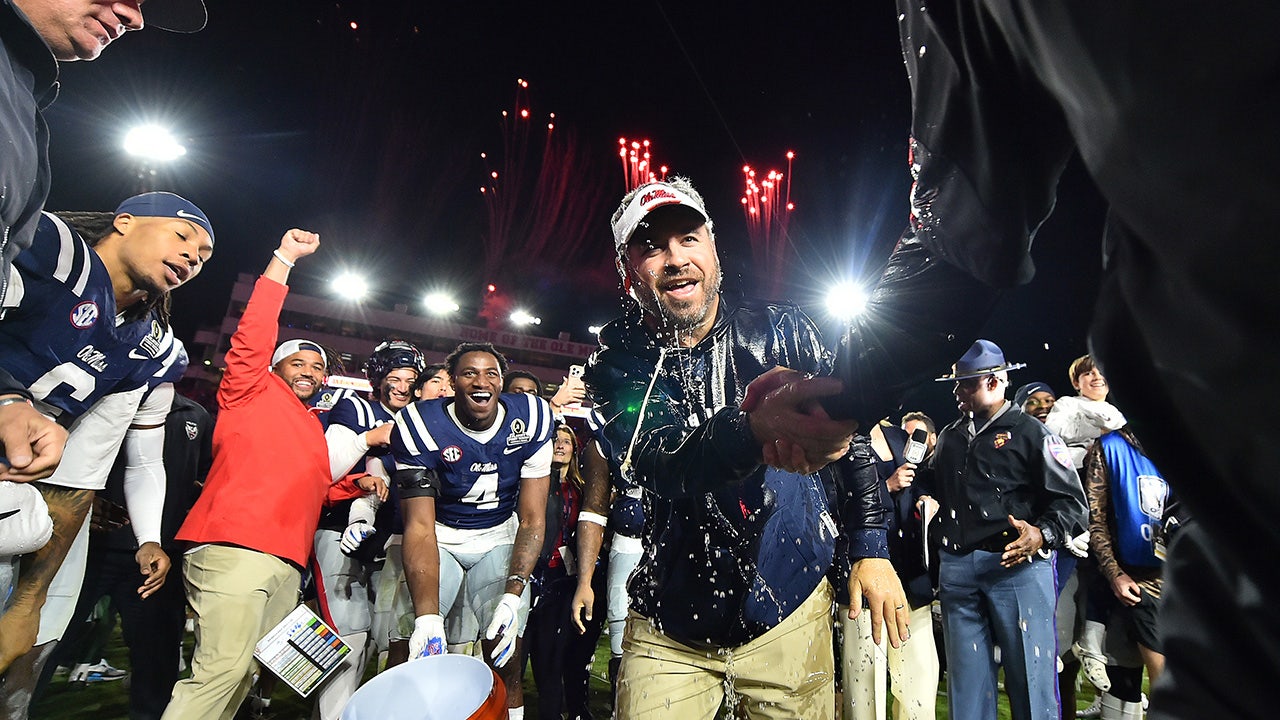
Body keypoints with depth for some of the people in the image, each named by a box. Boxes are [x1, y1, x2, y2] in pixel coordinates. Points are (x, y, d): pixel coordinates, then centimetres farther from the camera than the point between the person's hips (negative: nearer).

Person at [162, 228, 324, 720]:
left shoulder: (314, 427, 26)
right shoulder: (254, 393, 8)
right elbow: (252, 338, -7)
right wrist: (283, 259, -9)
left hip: (285, 563, 7)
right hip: (233, 550, -7)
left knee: (245, 674, 7)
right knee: (222, 669, -15)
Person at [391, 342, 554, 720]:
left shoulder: (530, 421, -16)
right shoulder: (421, 426, -19)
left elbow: (532, 519, -13)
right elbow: (420, 526, -21)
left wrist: (512, 596, -26)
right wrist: (428, 617, -33)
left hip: (500, 540, 1)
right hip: (439, 539, 0)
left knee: (506, 659, -11)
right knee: (410, 654, -7)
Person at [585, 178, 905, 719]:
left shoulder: (782, 330, -8)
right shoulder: (617, 364, -11)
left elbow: (852, 440, 2)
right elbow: (659, 459, -30)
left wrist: (872, 550, -2)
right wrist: (757, 429, -49)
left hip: (789, 609, 1)